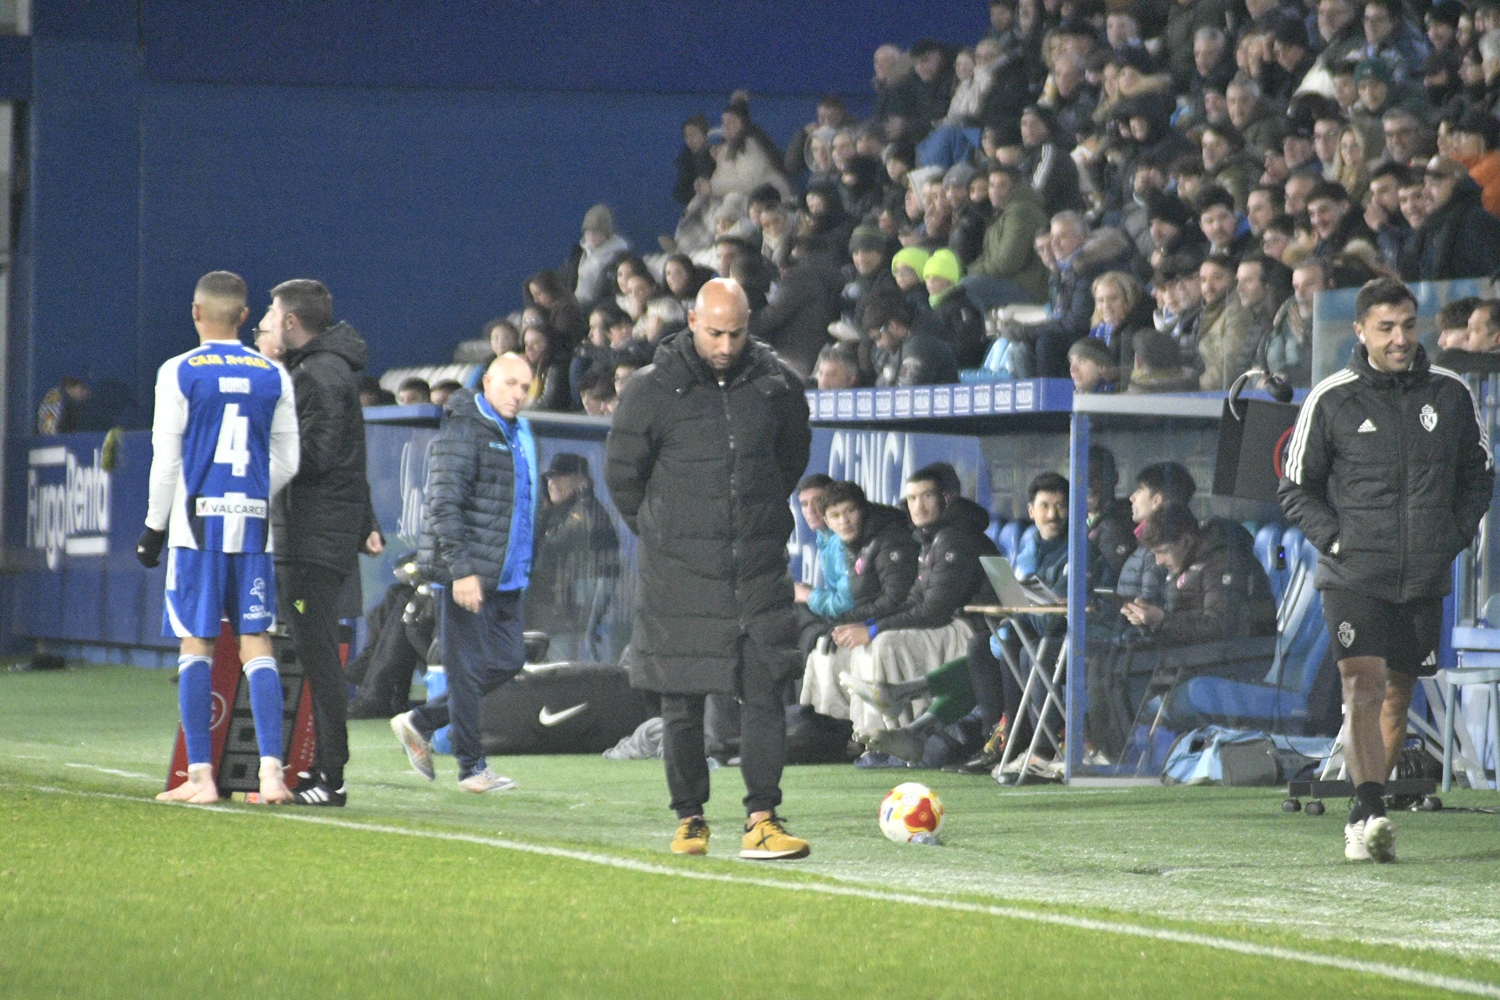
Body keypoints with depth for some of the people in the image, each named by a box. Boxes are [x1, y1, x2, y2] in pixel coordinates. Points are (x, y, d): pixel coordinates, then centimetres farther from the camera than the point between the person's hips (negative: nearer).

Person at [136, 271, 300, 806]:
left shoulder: (180, 373, -4)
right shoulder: (274, 377, 6)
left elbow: (166, 460, -4)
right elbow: (287, 464, 9)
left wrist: (155, 525, 6)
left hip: (197, 521, -3)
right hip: (252, 523, 3)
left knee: (196, 646, 1)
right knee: (257, 645, 4)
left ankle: (200, 776, -2)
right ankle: (271, 769, -5)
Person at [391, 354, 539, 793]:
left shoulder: (519, 435, 17)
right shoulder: (463, 433, -11)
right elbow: (445, 505, -17)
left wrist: (522, 567, 21)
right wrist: (461, 569, -22)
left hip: (506, 576, 9)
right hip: (469, 575, -9)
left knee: (507, 661, 8)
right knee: (468, 668, -3)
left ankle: (420, 723, 21)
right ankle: (472, 767, 3)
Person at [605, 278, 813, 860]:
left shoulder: (774, 385, 3)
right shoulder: (653, 391, -6)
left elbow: (793, 456, 21)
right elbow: (621, 473, 6)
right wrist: (660, 533, 9)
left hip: (759, 569, 2)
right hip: (679, 572, -2)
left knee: (765, 692, -6)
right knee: (682, 702, 3)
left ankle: (762, 821, -5)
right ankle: (689, 819, 15)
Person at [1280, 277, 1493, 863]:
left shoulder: (1451, 395, 4)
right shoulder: (1331, 401, -3)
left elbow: (1479, 474, 18)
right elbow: (1296, 488, 5)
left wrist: (1455, 534, 5)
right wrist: (1336, 539, -7)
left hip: (1425, 576, 3)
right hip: (1353, 574, -3)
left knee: (1398, 694, 10)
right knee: (1363, 687, -18)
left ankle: (1366, 818, 22)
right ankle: (1369, 815, -25)